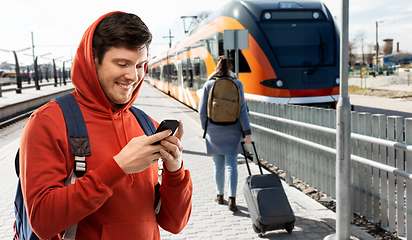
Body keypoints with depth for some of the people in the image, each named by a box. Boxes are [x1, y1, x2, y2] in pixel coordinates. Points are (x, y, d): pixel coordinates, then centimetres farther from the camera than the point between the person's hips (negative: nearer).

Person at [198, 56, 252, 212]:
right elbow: (242, 110, -8)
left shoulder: (209, 85, -3)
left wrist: (205, 128, 14)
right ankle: (232, 199, -10)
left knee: (218, 165, 14)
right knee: (231, 165, 1)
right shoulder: (237, 84, -4)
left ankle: (220, 195, 27)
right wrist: (247, 132, -7)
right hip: (232, 131, -1)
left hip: (214, 131, 1)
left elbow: (202, 111, -1)